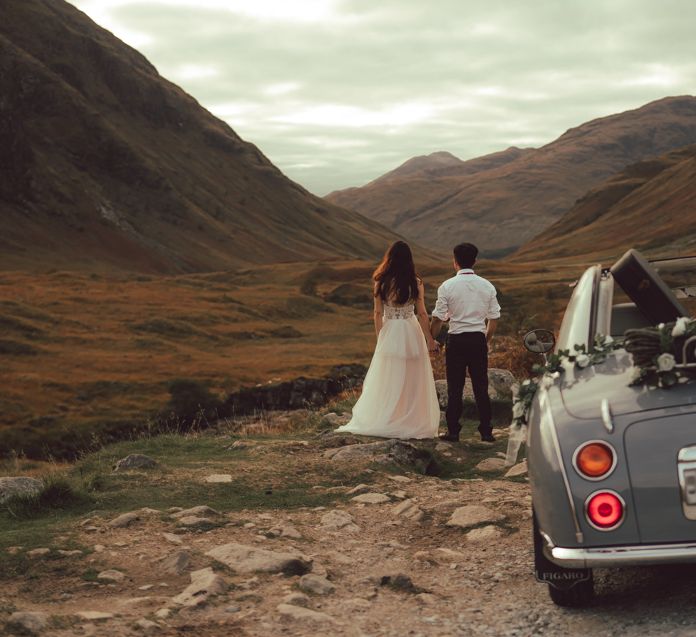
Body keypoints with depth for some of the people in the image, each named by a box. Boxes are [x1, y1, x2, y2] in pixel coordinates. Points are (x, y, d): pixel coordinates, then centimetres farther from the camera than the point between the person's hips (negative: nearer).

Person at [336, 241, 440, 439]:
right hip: (411, 333, -1)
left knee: (387, 381, 9)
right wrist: (429, 339, 5)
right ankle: (412, 422, 10)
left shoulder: (381, 283, -5)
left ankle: (382, 422, 12)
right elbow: (422, 314, -4)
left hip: (389, 333, 1)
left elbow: (378, 313, 0)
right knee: (412, 382, 7)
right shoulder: (416, 283, -7)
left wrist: (380, 337, 12)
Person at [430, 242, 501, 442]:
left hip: (457, 340, -2)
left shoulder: (447, 286, -6)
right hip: (479, 340, 3)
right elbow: (494, 319, 5)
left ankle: (453, 431, 8)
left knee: (455, 388, 4)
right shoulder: (487, 286, 3)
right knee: (481, 387, 9)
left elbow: (438, 319, -5)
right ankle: (486, 431, 11)